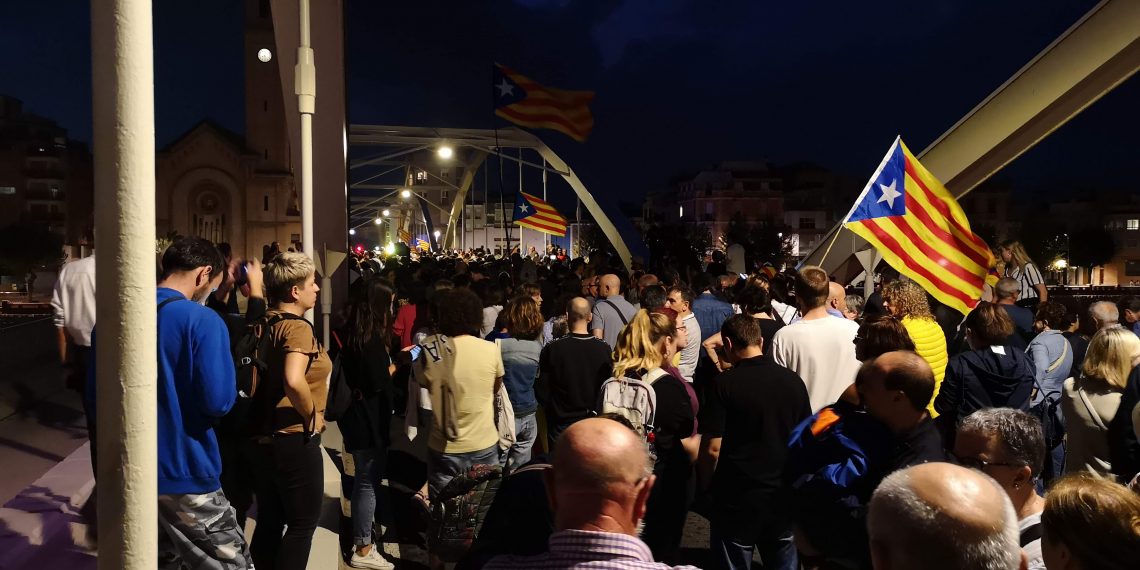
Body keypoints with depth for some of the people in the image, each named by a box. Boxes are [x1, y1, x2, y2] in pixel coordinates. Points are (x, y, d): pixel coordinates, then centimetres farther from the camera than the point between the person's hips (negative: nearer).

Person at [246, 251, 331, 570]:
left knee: (269, 521, 19)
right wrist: (312, 416, -20)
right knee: (303, 523, 6)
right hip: (294, 438, -8)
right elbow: (293, 380, -34)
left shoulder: (266, 322, 6)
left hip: (263, 436, 8)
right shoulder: (298, 327, -18)